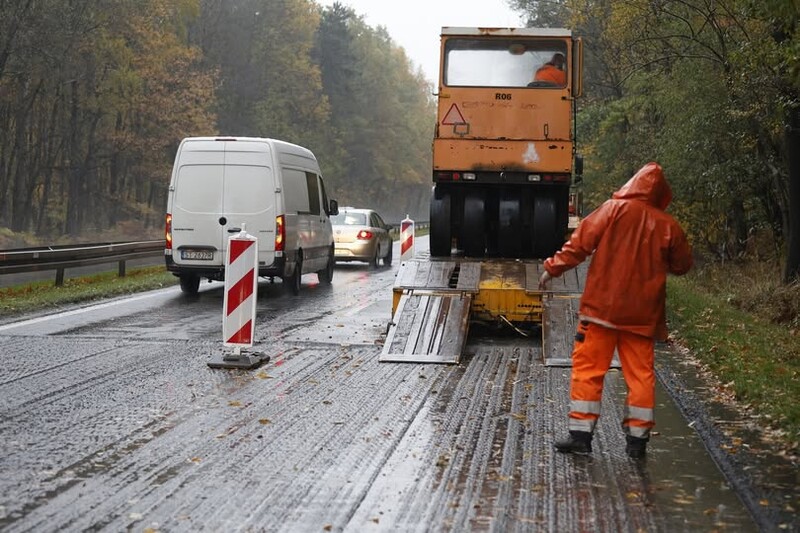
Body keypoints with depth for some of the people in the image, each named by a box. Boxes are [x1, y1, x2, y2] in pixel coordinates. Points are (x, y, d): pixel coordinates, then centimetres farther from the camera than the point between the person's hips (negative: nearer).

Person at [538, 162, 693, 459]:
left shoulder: (614, 209, -5)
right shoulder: (668, 226, 2)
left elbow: (581, 242, -8)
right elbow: (682, 265, 14)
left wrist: (554, 268, 0)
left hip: (602, 306, -2)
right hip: (642, 313, 2)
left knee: (588, 369, 3)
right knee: (640, 374, 9)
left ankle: (581, 434, 1)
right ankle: (637, 439, 11)